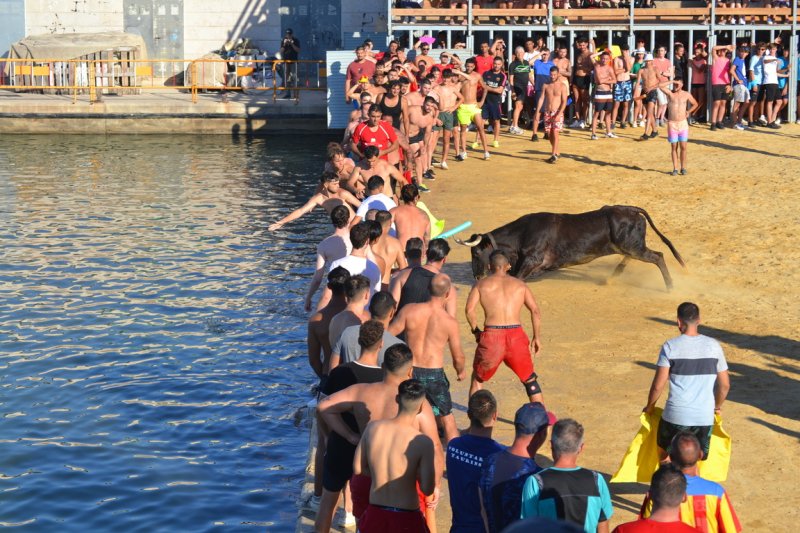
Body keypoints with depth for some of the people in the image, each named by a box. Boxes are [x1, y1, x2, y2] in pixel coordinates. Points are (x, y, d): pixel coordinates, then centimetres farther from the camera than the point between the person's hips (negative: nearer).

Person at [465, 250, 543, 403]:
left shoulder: (481, 284, 11)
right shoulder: (520, 284, 15)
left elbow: (469, 310, -5)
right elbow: (535, 311, 4)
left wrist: (476, 331, 8)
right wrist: (536, 336, 12)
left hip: (491, 335, -1)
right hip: (516, 335, 1)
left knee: (478, 377, 22)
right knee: (529, 380, 19)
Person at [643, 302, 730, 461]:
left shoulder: (670, 346, -7)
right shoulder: (713, 346, 1)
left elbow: (658, 385, -8)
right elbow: (725, 385, 6)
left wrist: (649, 407, 10)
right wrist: (717, 407, 23)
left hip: (676, 416, -2)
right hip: (705, 417, 2)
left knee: (664, 457, 20)